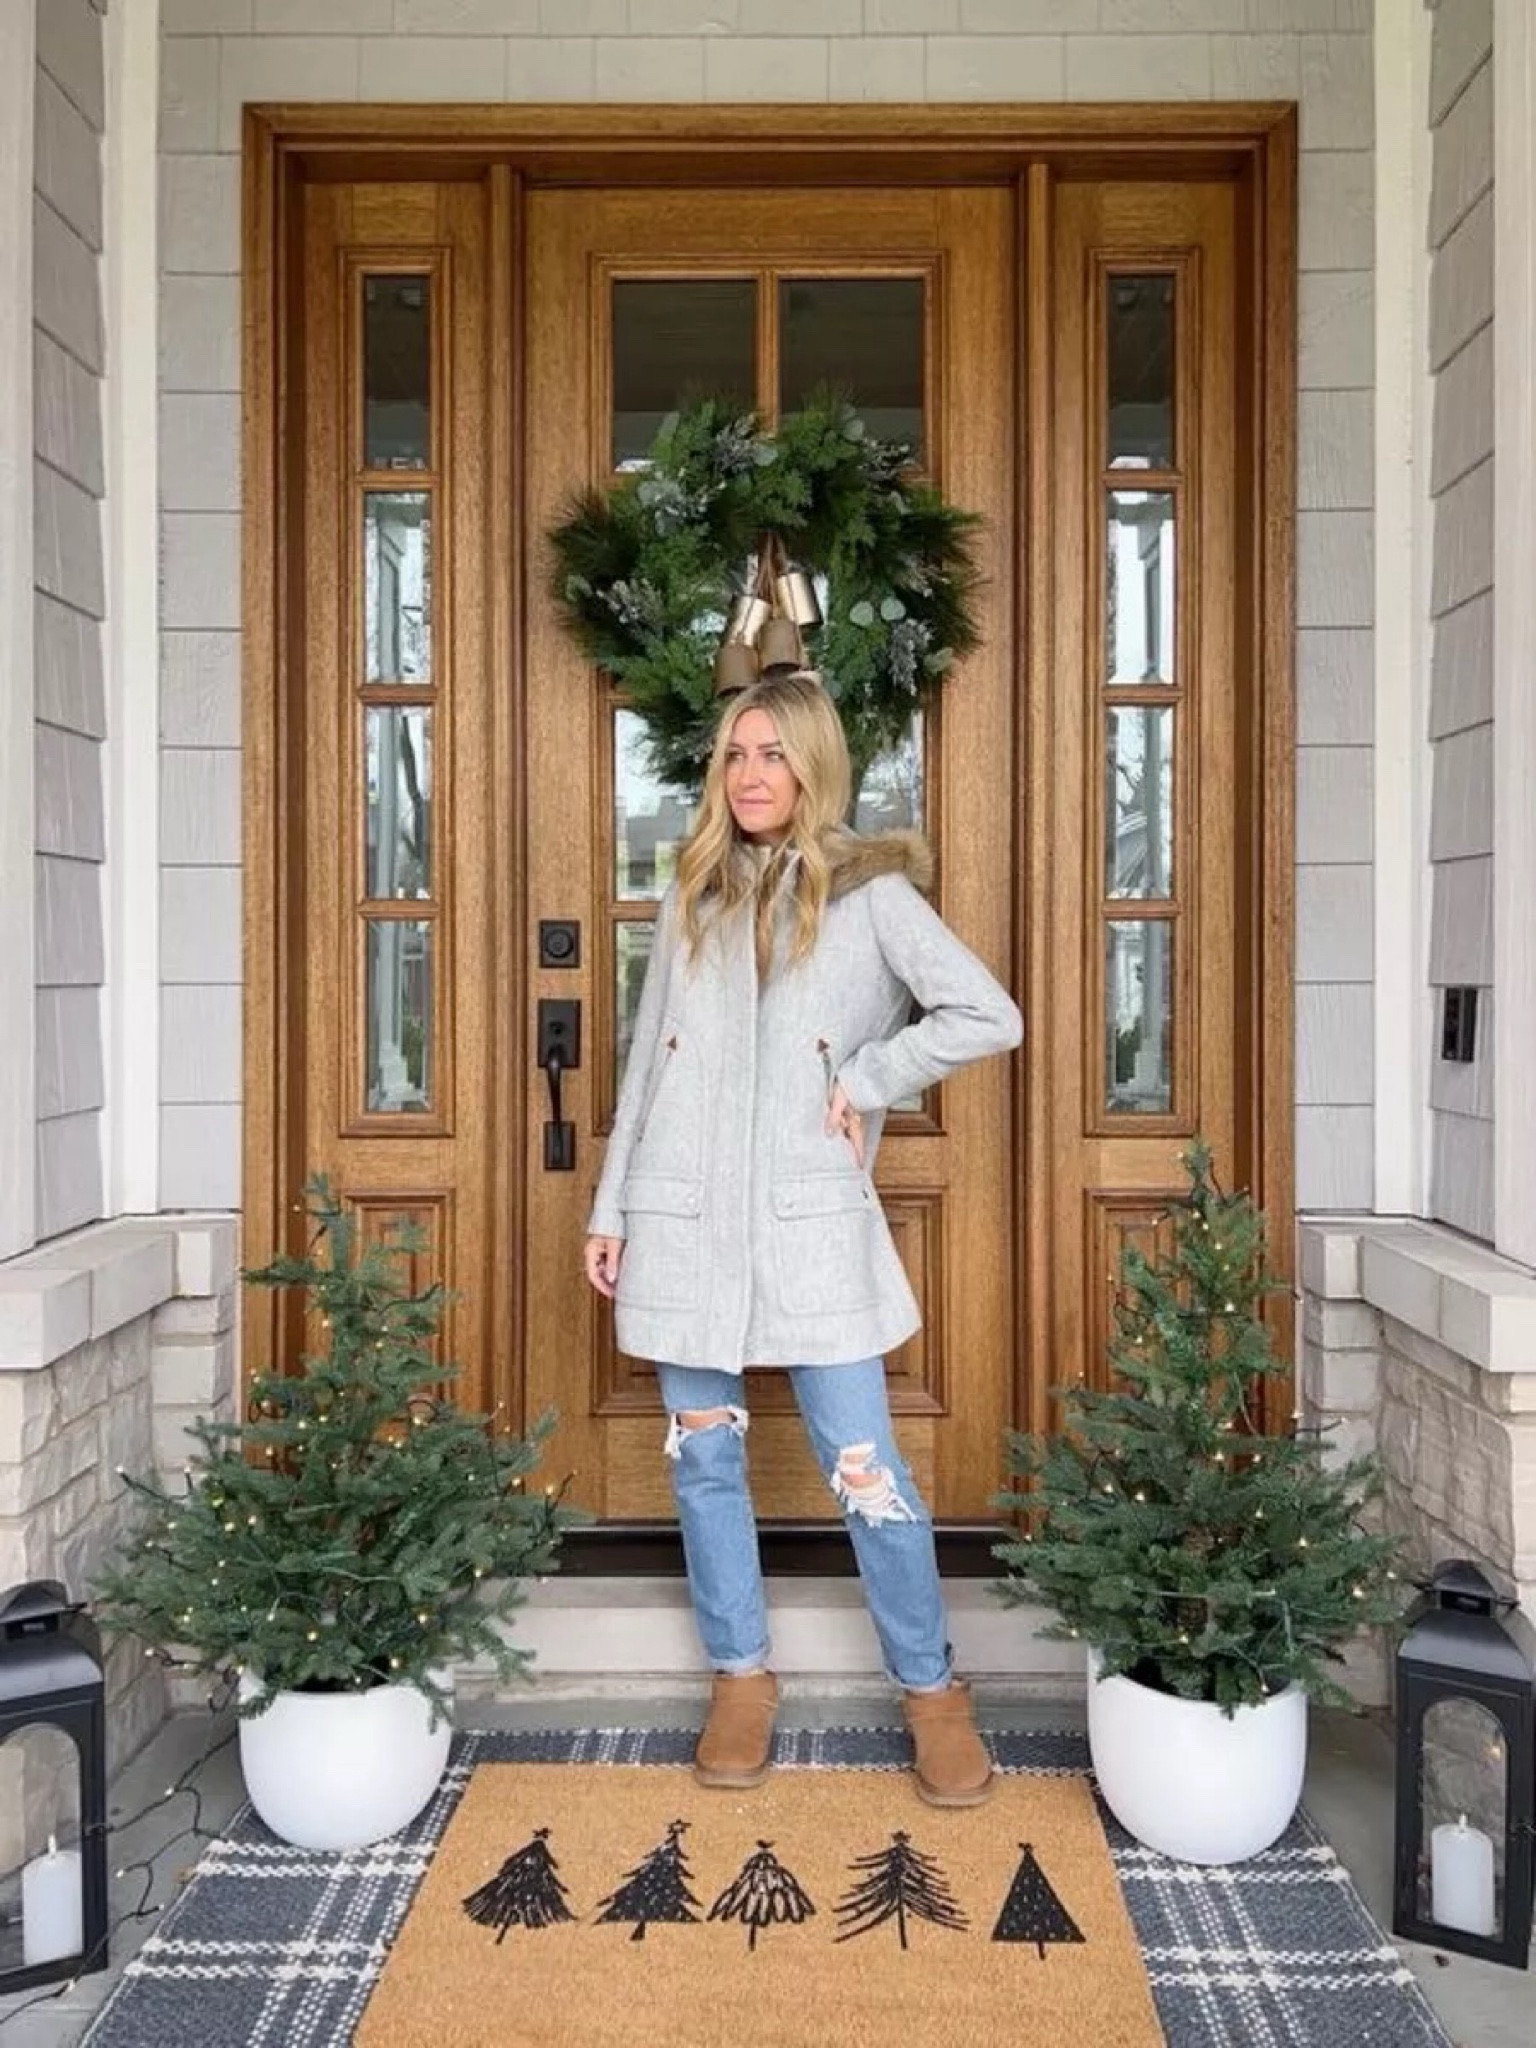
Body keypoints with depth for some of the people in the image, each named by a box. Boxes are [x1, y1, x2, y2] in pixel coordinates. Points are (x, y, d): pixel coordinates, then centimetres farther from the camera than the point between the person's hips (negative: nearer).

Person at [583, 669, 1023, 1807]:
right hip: (684, 1221, 4)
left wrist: (866, 1081, -8)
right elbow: (646, 1063, 13)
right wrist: (611, 1211, 11)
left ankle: (932, 1688, 16)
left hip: (808, 1223, -4)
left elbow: (989, 1016, -8)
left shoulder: (869, 893, -1)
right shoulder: (693, 898, 12)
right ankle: (742, 1679, 26)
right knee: (705, 1458, 10)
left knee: (863, 1465, -2)